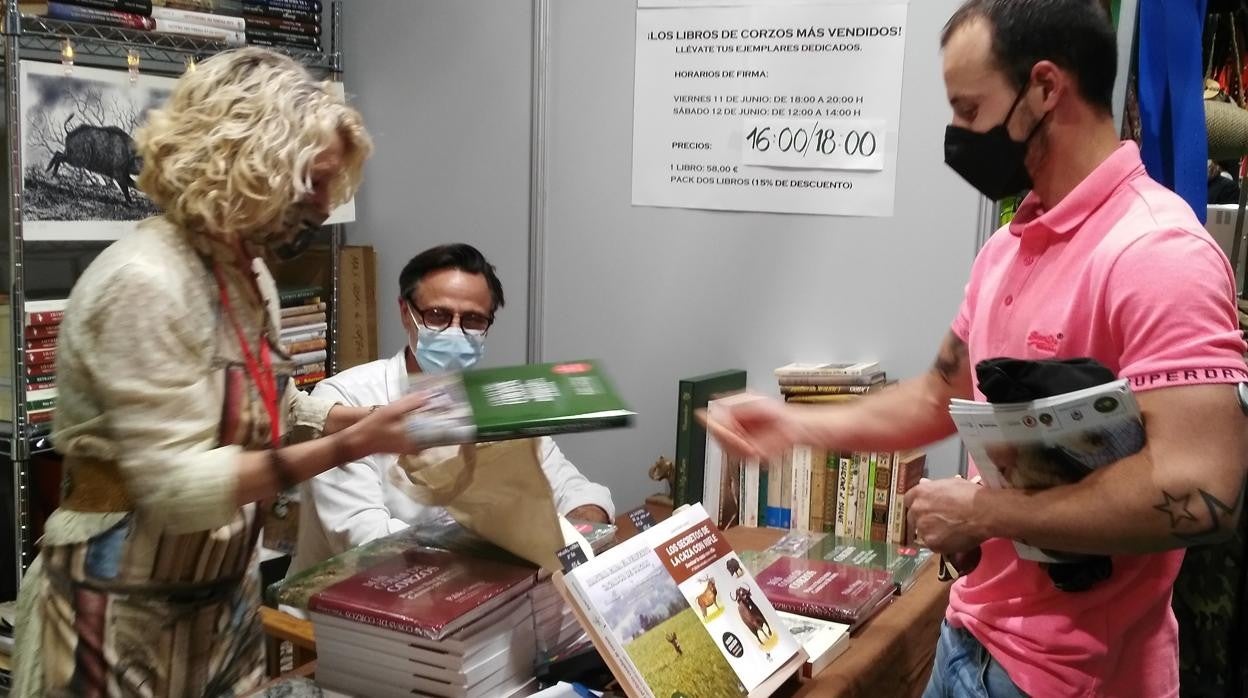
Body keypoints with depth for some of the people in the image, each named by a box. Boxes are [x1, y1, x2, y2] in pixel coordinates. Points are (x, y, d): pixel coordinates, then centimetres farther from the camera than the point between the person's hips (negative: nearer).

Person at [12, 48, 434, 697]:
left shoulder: (251, 276, 2)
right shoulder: (144, 283, -25)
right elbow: (175, 487, -27)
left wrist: (374, 419, 1)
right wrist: (348, 447, -30)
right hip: (125, 617, -8)